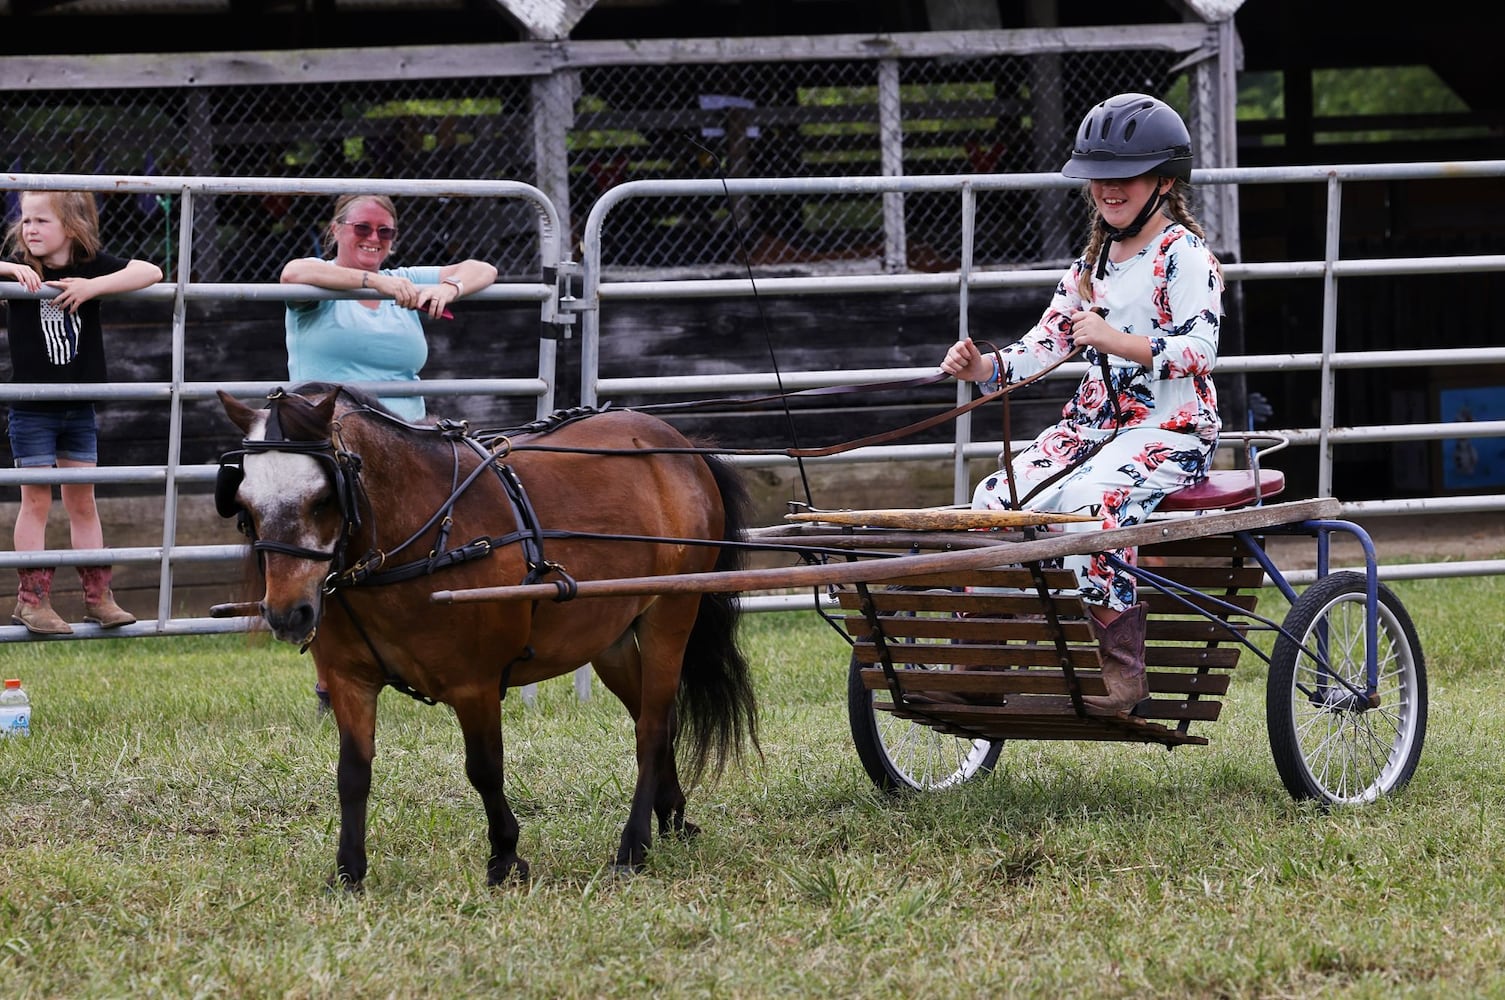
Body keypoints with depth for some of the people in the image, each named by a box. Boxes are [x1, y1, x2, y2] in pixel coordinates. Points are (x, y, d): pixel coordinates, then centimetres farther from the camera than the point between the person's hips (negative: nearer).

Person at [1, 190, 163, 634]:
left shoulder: (92, 265, -3)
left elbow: (150, 272, -13)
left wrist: (92, 286, -23)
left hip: (79, 408, 2)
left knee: (83, 502, 10)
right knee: (36, 501, 1)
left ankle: (97, 597, 15)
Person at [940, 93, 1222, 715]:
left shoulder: (1184, 256, -6)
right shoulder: (1093, 263, 19)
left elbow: (1198, 350, -18)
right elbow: (1044, 346, 14)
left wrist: (1116, 341, -30)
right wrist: (985, 368, -5)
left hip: (1170, 430, -8)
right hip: (1094, 423, 8)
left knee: (1091, 502, -35)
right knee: (997, 498, -13)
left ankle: (1122, 670, -32)